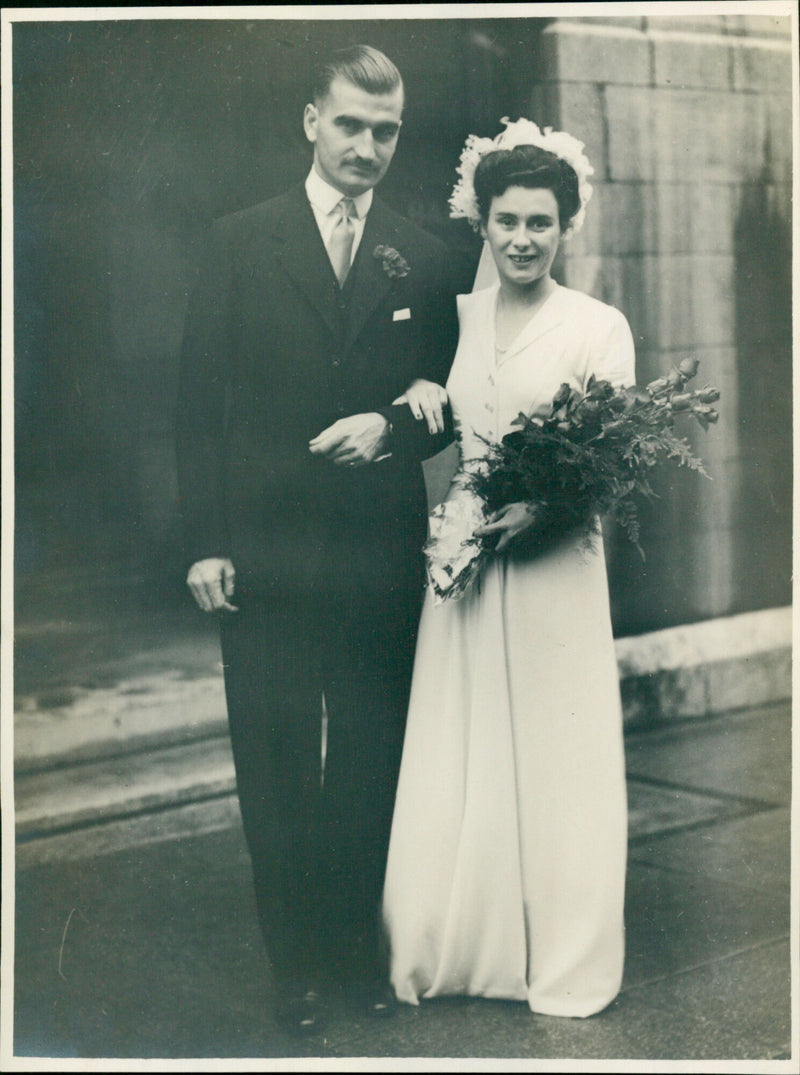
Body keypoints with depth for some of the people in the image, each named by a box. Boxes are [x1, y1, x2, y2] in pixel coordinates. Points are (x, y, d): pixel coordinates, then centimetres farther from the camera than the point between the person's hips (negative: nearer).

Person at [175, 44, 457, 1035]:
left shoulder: (421, 258, 7)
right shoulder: (239, 243, 2)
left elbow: (448, 401, 12)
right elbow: (199, 402, -1)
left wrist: (392, 425, -11)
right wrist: (205, 542, -7)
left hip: (381, 554, 2)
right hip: (266, 553, -1)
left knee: (370, 768, 10)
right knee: (276, 768, 6)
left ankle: (360, 947, 26)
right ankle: (296, 964, 20)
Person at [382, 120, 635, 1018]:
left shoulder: (598, 327, -2)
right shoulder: (455, 318, 9)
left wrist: (546, 506, -20)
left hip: (553, 564, -3)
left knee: (554, 758, 4)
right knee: (457, 764, 8)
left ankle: (565, 961, 19)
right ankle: (453, 951, 22)